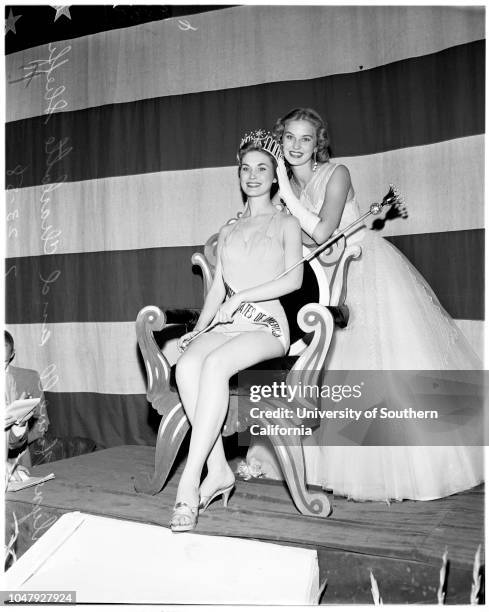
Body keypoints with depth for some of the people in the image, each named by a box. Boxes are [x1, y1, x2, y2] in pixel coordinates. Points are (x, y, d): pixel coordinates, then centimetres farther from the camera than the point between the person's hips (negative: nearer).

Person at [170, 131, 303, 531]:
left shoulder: (286, 224, 11)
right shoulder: (228, 232, 24)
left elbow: (294, 279, -4)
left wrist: (242, 297, -12)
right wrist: (199, 328, 3)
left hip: (266, 325, -4)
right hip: (227, 326, 4)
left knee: (214, 365, -35)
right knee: (187, 366, -29)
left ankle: (191, 481, -32)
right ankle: (219, 471, -24)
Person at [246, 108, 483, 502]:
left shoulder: (336, 174, -13)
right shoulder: (285, 188, 3)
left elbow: (322, 233, -24)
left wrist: (288, 195, -23)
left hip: (373, 269, -6)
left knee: (395, 359, -5)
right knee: (340, 368, 9)